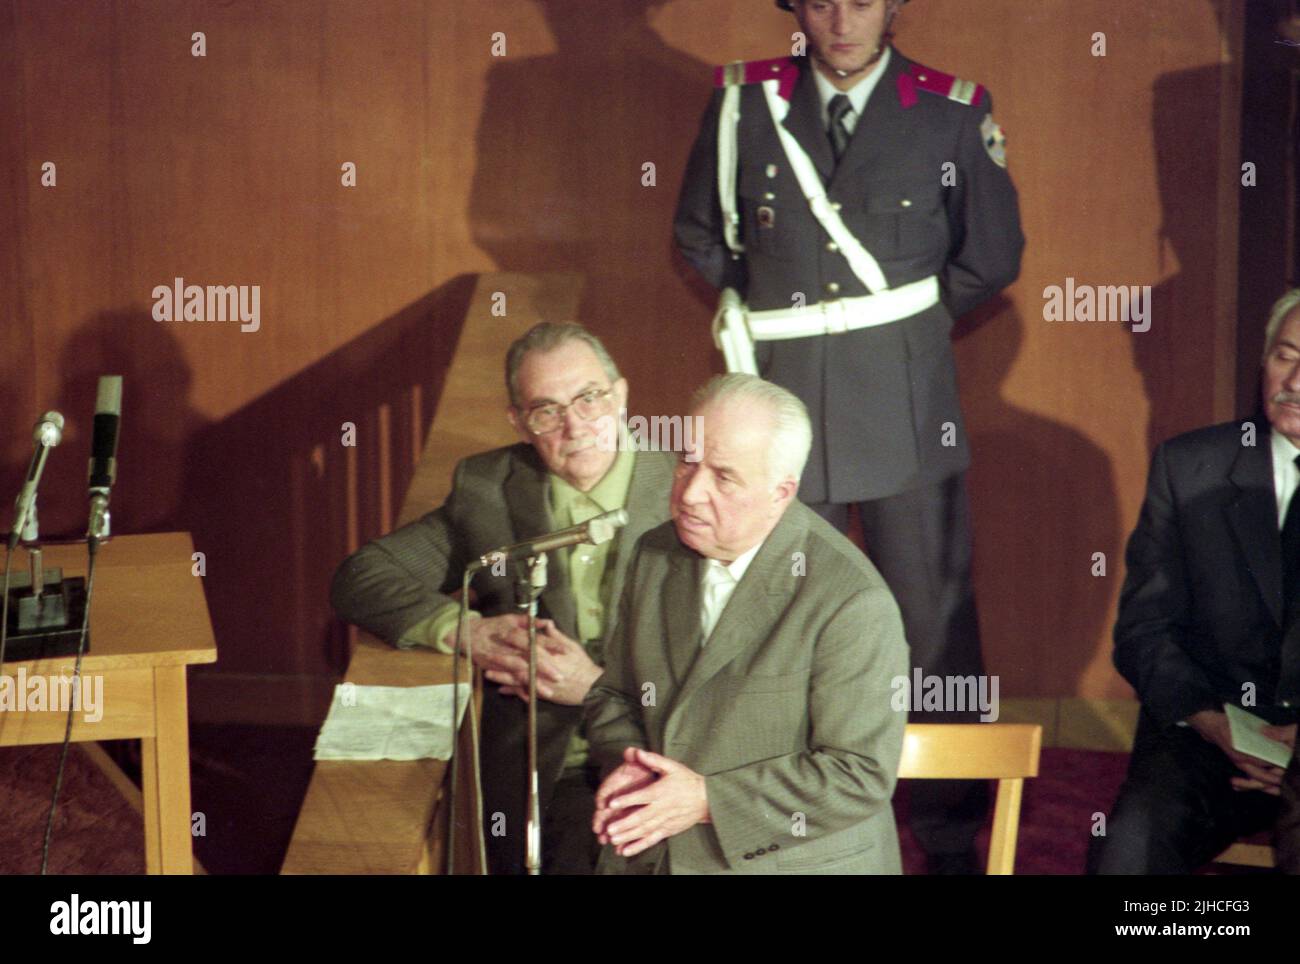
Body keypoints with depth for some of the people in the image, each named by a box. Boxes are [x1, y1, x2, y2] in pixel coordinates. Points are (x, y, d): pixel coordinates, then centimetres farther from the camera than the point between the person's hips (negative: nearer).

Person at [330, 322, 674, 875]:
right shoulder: (489, 490, 8)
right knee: (584, 854, -25)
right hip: (542, 781, 2)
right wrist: (465, 630, -8)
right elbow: (358, 579, 9)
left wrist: (597, 686, -14)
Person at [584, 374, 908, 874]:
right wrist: (627, 765, -5)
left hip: (792, 860, -4)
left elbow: (861, 776, -14)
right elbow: (613, 695, 16)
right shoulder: (656, 556, 6)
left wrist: (709, 800, -17)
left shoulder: (853, 601, -14)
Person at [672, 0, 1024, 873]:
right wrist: (770, 316, 12)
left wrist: (904, 327, 11)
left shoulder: (952, 113, 0)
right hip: (780, 402, 1)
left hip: (908, 408, -1)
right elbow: (701, 237, 16)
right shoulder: (745, 101, 3)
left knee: (935, 625, 2)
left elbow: (992, 259, 9)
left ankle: (950, 833, 15)